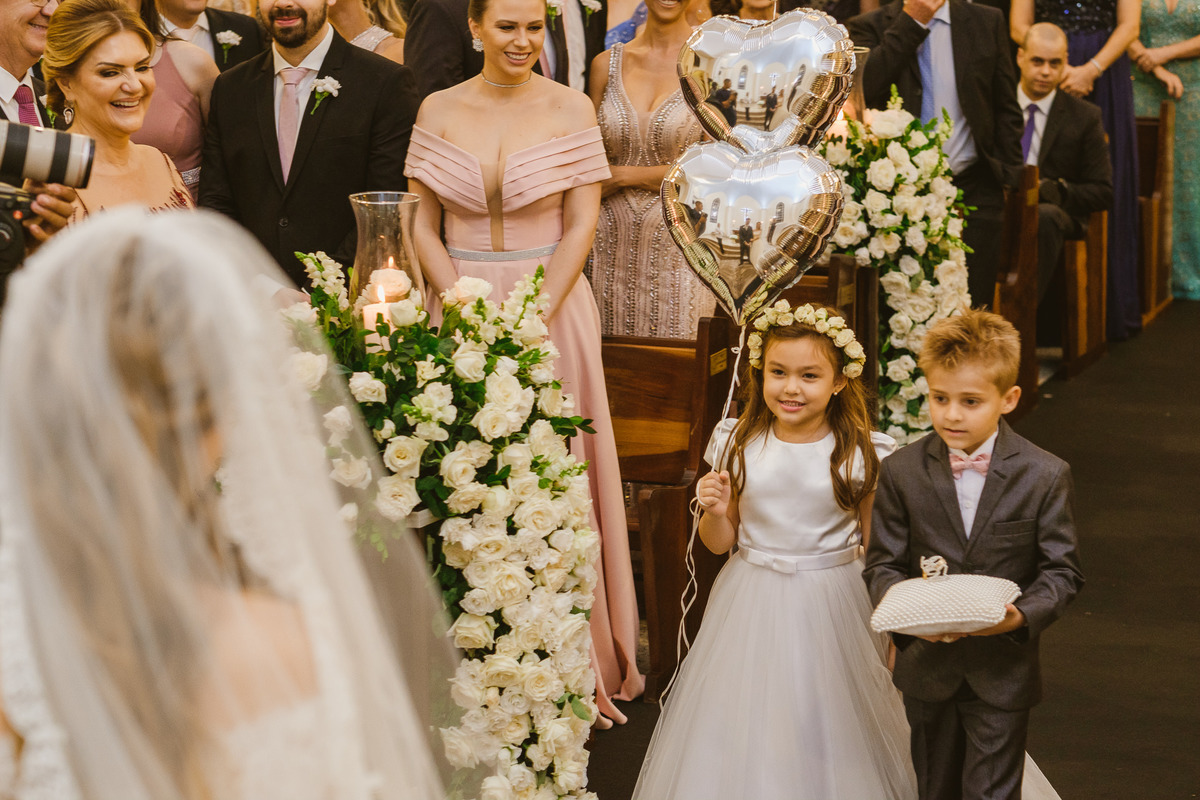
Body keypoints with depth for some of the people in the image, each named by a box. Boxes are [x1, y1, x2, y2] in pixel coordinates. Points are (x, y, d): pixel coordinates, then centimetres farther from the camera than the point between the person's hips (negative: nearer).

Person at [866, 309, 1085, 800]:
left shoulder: (1044, 476, -8)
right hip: (926, 668, 2)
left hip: (1003, 672, -2)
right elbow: (883, 563, -1)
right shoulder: (901, 472, -5)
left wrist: (1023, 614, -25)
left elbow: (1062, 571, -5)